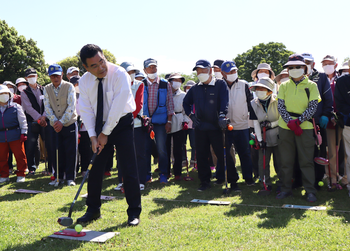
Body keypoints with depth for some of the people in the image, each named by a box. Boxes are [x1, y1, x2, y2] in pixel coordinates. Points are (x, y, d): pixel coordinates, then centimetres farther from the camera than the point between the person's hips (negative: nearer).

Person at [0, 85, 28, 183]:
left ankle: (21, 175, 15)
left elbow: (22, 121, 0)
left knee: (20, 156, 2)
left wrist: (23, 133, -6)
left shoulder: (16, 107, 0)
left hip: (15, 136, -3)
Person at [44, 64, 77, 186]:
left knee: (71, 152, -2)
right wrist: (55, 121, -16)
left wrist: (62, 122, -18)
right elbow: (47, 107, -1)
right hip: (55, 125, 3)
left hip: (69, 124, -3)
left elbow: (71, 106, -12)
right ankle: (58, 177, 17)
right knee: (56, 152, 5)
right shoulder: (46, 89, 5)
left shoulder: (69, 87, -6)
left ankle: (70, 178, 8)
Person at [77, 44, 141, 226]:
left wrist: (106, 133, -17)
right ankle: (93, 210, 21)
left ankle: (134, 213, 7)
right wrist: (93, 136, -13)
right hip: (99, 126, 4)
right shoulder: (84, 81, -5)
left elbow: (118, 107, -21)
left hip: (122, 124, -4)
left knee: (129, 170, -6)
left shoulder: (119, 74, -20)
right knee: (94, 169, 5)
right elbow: (86, 110, -3)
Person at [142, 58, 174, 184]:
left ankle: (163, 174, 11)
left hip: (160, 121, -1)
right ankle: (146, 174, 18)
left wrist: (169, 121, -3)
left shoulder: (165, 84, 4)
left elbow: (170, 104, 3)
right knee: (146, 148, 6)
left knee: (161, 149, -1)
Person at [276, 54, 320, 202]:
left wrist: (299, 121, -16)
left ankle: (310, 190, 8)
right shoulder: (283, 86, 9)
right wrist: (290, 122, -13)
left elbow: (313, 107, -4)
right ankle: (286, 188, 17)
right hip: (285, 127, 2)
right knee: (286, 160, 7)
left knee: (307, 160, 0)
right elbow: (281, 106, 1)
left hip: (305, 127, -2)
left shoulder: (311, 86, 3)